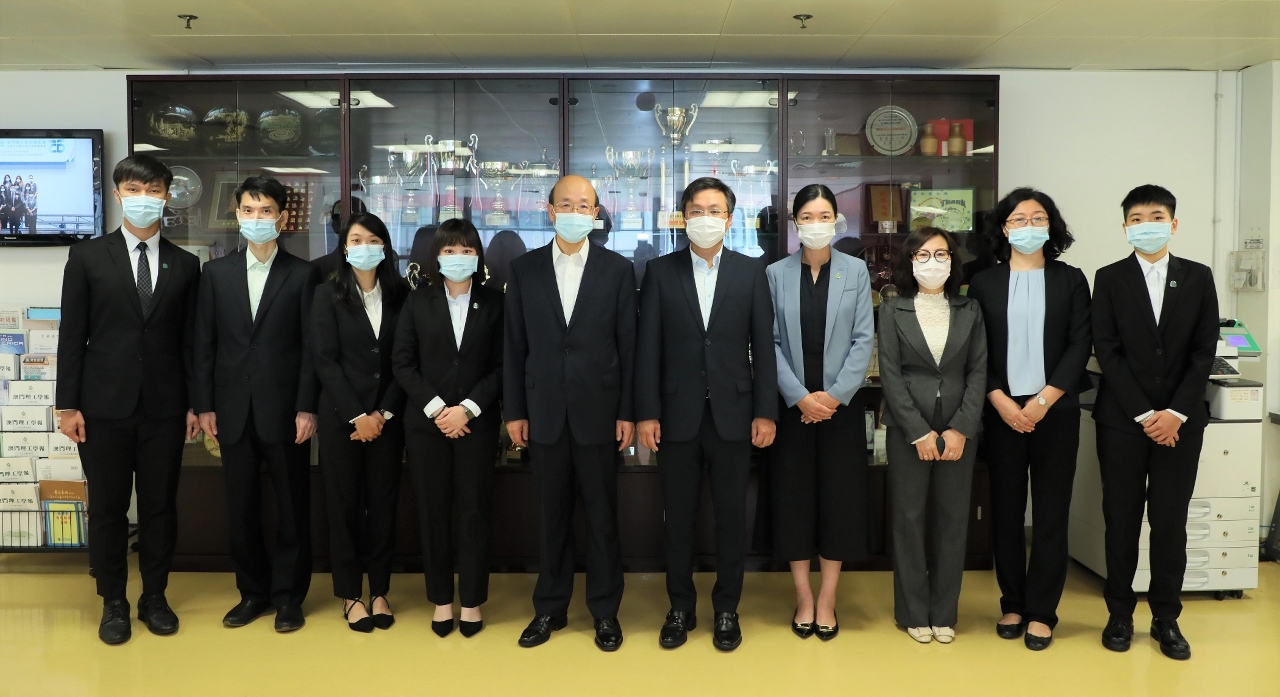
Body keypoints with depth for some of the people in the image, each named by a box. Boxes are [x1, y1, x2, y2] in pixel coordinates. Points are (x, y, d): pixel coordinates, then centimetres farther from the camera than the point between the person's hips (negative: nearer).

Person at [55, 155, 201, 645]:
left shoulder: (185, 265, 6)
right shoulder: (87, 257, 2)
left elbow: (190, 340, 7)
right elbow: (71, 336, 0)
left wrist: (195, 403, 4)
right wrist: (69, 404, -4)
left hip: (164, 407, 1)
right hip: (105, 406, -1)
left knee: (160, 506, 9)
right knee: (107, 507, 7)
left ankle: (154, 597, 23)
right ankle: (113, 603, 21)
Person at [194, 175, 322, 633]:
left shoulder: (303, 274, 0)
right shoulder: (216, 272, 8)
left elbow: (311, 347, -3)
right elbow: (205, 344, 7)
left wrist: (306, 408, -9)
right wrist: (205, 406, 1)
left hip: (284, 411, -2)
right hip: (233, 411, 3)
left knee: (292, 507, 5)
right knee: (241, 507, 10)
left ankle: (288, 595, 18)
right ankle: (253, 591, 24)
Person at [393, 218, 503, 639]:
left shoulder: (493, 302, 2)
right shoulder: (418, 301, 5)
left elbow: (501, 366, -1)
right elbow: (403, 363, 1)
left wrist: (467, 409, -12)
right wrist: (435, 408, -10)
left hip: (477, 423, -1)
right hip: (427, 423, 1)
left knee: (473, 511, 3)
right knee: (433, 512, 6)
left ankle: (472, 601, 15)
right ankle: (441, 600, 17)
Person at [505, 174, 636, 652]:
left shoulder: (617, 269, 1)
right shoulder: (524, 269, 5)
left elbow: (628, 345, -1)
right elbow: (514, 346, 5)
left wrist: (628, 412, -4)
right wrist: (514, 411, 2)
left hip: (598, 411, -1)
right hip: (545, 412, 2)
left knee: (602, 515, 7)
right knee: (552, 514, 11)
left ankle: (605, 611, 21)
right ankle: (550, 608, 25)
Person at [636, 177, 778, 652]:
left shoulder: (751, 272, 4)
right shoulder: (660, 271, 3)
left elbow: (763, 345, 2)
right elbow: (648, 347, 0)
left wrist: (766, 412, -3)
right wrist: (646, 412, -5)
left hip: (732, 413, 0)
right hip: (678, 414, 0)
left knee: (731, 515, 8)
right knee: (678, 517, 9)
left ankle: (727, 610, 24)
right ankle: (681, 608, 24)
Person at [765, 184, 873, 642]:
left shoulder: (856, 271, 3)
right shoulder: (775, 274, 2)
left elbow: (863, 339, -2)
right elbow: (771, 343, -2)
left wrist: (835, 394, -11)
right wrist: (800, 396, -13)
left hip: (841, 404, 0)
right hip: (792, 404, 0)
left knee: (839, 497, 4)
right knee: (794, 497, 4)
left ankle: (827, 601, 16)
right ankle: (803, 599, 17)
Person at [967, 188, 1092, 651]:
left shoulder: (1070, 280, 6)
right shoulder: (984, 283, 6)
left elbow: (1080, 344, -1)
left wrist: (1044, 400, -11)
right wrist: (1001, 401, -11)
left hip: (1056, 410, 0)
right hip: (1002, 410, 1)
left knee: (1051, 511, 2)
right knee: (1006, 510, 6)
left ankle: (1041, 612, 11)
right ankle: (1012, 604, 18)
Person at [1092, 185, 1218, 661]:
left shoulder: (1198, 278, 6)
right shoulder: (1110, 279, 1)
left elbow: (1204, 351, 2)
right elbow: (1107, 351, -5)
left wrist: (1175, 414, -9)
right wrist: (1144, 414, -11)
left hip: (1180, 420, 1)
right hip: (1122, 420, -1)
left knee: (1171, 520, 4)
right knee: (1121, 519, 4)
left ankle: (1166, 618, 16)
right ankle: (1120, 613, 16)